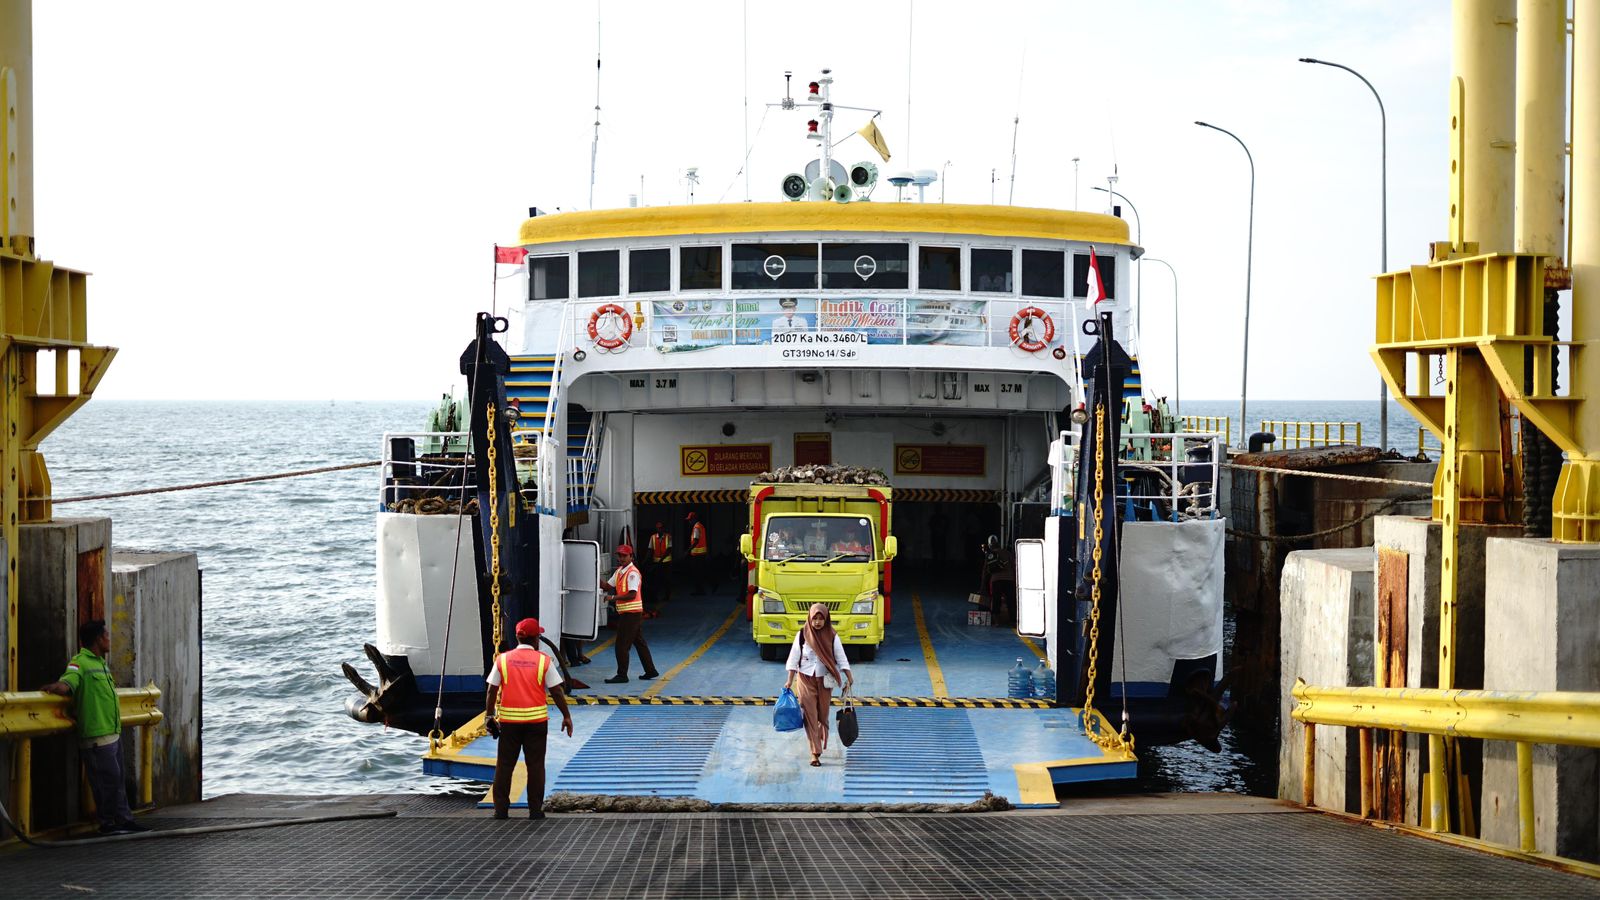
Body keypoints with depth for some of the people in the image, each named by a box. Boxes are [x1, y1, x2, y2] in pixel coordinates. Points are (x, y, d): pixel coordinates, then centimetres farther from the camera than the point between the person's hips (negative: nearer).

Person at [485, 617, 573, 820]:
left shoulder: (502, 660, 0)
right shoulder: (544, 661, -4)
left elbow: (492, 691, 0)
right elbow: (556, 691, -2)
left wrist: (489, 715, 10)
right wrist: (566, 716, 6)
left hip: (508, 720, 1)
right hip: (536, 720, -1)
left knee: (504, 765, 8)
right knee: (535, 765, 6)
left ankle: (501, 809, 9)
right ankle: (535, 809, 5)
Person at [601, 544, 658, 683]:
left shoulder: (632, 573, -14)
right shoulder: (619, 571, 14)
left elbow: (632, 594, -21)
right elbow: (608, 586, 14)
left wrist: (614, 597, -22)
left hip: (631, 613, -10)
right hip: (624, 612, 10)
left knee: (622, 644, -7)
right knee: (639, 642, 15)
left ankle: (622, 675, -4)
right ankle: (650, 671, 23)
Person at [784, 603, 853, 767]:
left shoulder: (832, 636, -2)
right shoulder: (802, 635, -3)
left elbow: (841, 658, -1)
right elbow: (794, 658, -1)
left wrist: (849, 678, -9)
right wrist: (790, 680, -6)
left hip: (824, 680, 1)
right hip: (805, 679, -1)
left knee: (822, 715, 8)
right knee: (810, 715, -7)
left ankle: (820, 745, 30)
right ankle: (815, 753, -10)